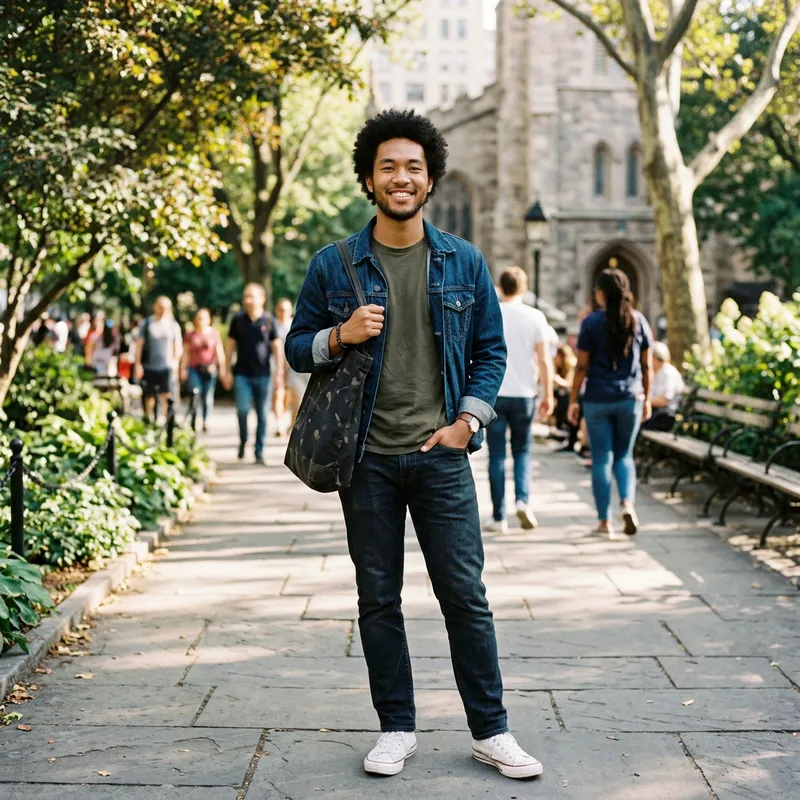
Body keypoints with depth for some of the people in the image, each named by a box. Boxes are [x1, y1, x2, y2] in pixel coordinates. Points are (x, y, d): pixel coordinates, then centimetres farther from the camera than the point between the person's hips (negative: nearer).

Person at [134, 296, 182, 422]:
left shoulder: (173, 325, 8)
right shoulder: (146, 323, 4)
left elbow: (178, 347, 12)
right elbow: (139, 345, 5)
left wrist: (175, 361, -4)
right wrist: (137, 364, -2)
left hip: (167, 367, 0)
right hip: (149, 367, 0)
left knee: (167, 396, -14)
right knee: (149, 397, 7)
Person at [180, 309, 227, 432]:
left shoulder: (213, 333, 7)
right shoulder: (190, 334, 10)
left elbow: (219, 351, 6)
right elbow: (185, 353, 11)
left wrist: (222, 367, -1)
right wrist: (183, 368, 6)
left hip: (209, 369, 0)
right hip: (194, 368, 0)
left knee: (207, 396, 1)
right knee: (195, 395, -12)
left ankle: (205, 421, 13)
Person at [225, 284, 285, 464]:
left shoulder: (268, 321, 1)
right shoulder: (238, 320, 3)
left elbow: (277, 347, 5)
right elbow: (231, 345, 9)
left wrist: (279, 373, 0)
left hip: (262, 375, 0)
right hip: (242, 374, 0)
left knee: (261, 414, 3)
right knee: (242, 409, -13)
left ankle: (259, 452, 12)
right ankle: (243, 441, 13)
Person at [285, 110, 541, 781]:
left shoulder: (464, 263, 5)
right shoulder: (334, 265, 3)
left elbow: (491, 351, 10)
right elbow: (297, 348, 7)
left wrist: (467, 421, -2)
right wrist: (340, 336, -13)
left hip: (442, 455, 0)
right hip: (368, 458, 0)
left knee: (466, 595, 2)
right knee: (378, 600, 8)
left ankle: (491, 730, 15)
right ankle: (397, 728, 22)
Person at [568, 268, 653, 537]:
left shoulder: (592, 322, -5)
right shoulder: (639, 321, 3)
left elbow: (582, 366, -6)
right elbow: (647, 366, 5)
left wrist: (573, 400, 2)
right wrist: (647, 399, 14)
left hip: (597, 400, -2)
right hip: (630, 398, 2)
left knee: (601, 459, 5)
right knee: (624, 456, 15)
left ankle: (605, 521, 7)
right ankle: (628, 503, -8)